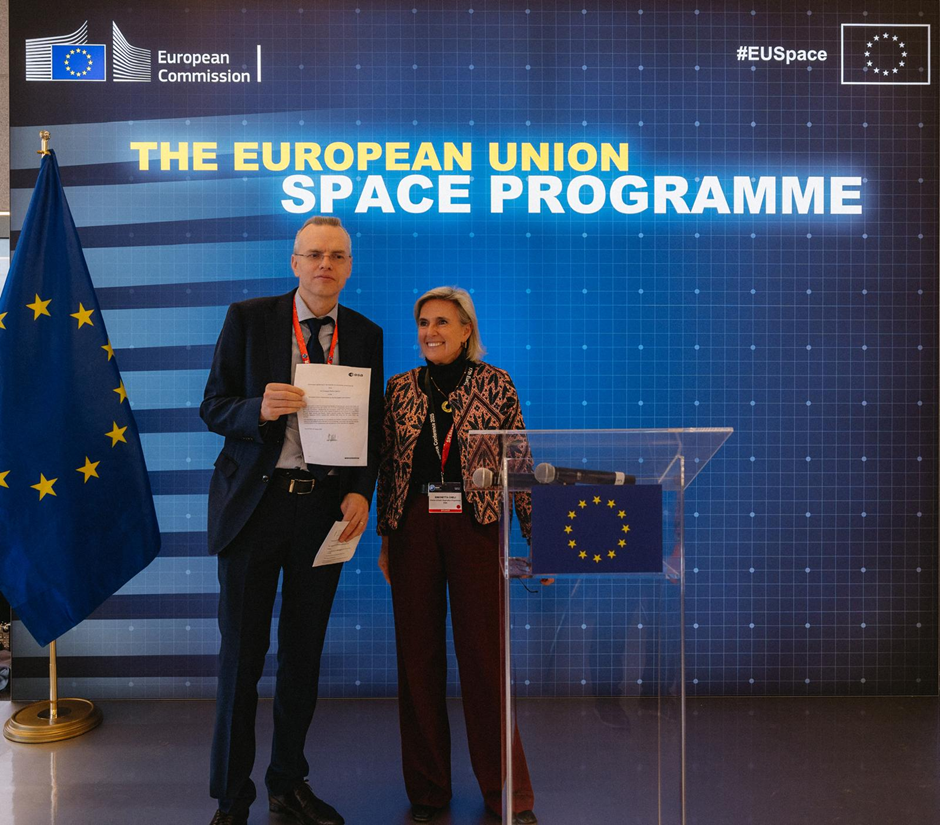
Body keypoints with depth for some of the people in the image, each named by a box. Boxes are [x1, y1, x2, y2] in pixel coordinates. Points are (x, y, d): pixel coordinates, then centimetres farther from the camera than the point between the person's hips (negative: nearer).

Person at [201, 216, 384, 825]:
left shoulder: (366, 335, 6)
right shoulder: (249, 318, 0)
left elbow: (373, 425, 9)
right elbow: (213, 408, -1)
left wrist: (361, 492, -6)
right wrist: (260, 409, -22)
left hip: (326, 505, 2)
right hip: (255, 501, -2)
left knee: (304, 655, 13)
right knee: (242, 656, 7)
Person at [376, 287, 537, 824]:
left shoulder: (495, 384, 0)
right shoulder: (401, 389, 7)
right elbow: (388, 468, 10)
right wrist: (385, 539, 9)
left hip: (475, 524, -2)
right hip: (413, 527, 3)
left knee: (485, 653, 2)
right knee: (418, 654, 8)